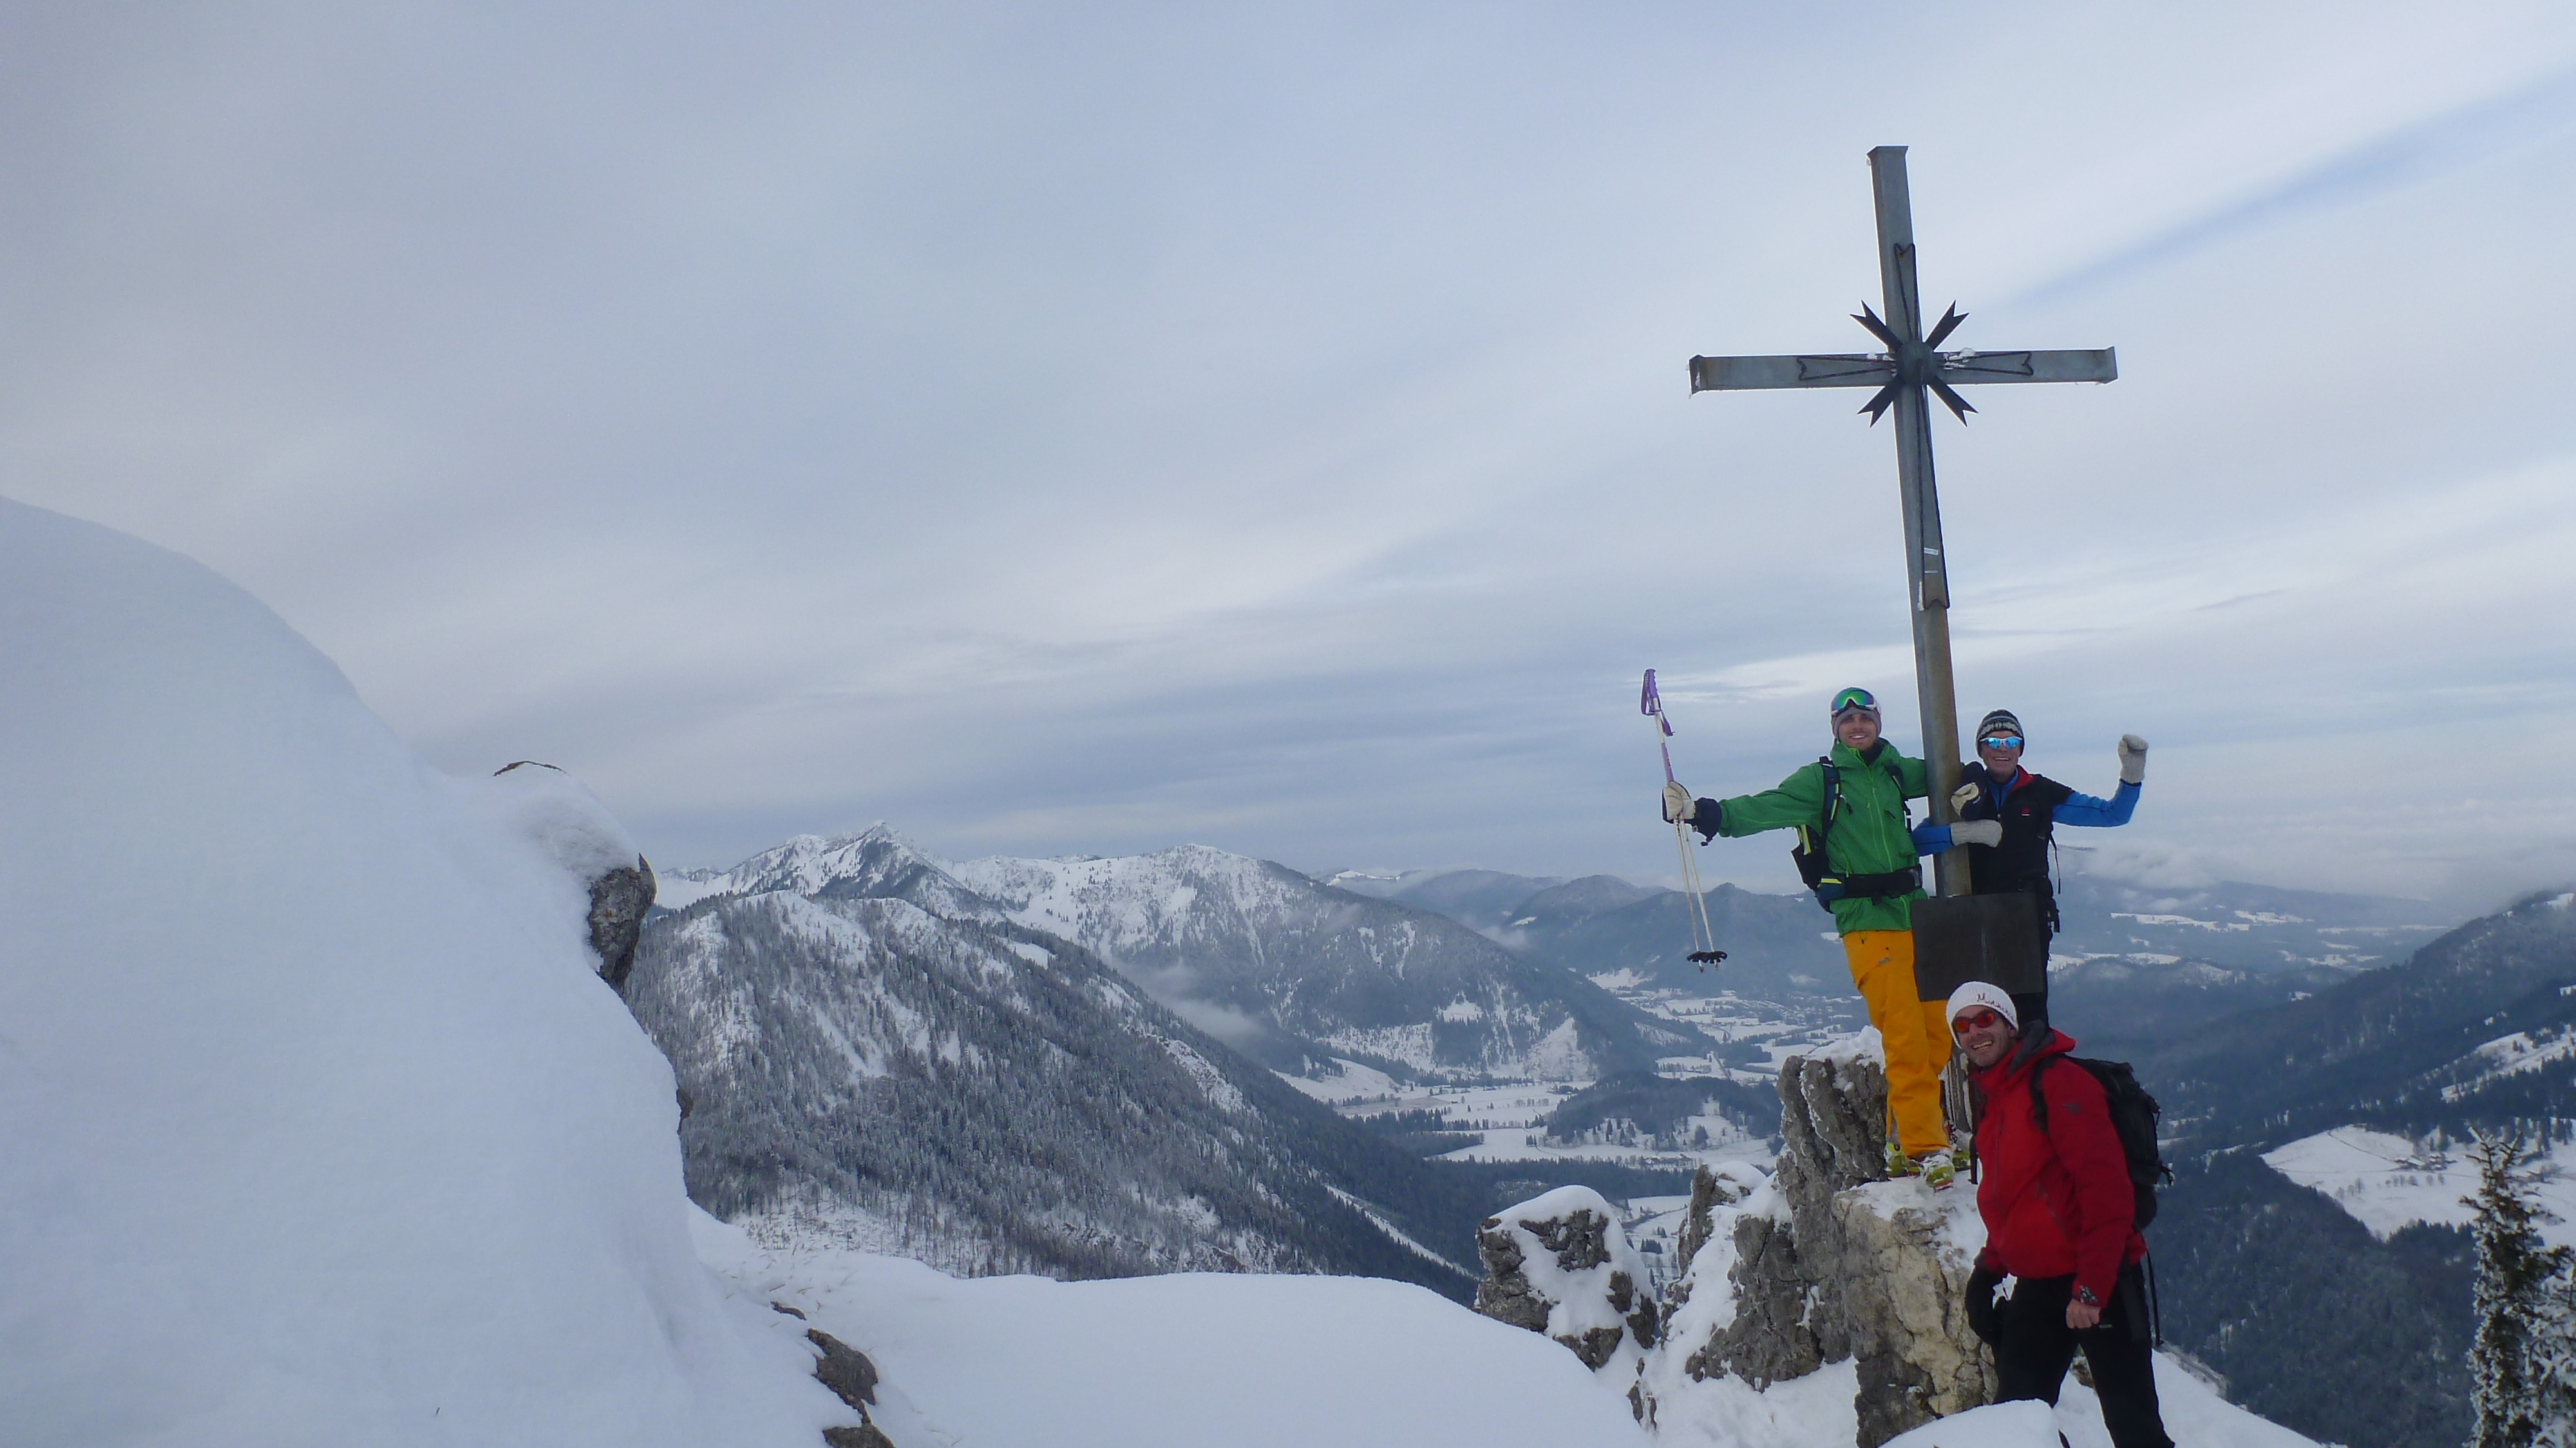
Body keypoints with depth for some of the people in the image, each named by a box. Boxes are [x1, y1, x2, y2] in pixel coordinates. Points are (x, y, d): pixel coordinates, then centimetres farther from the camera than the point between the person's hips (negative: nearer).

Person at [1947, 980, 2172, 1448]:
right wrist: (1989, 1269, 13)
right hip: (2036, 1288, 8)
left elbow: (2106, 1187, -19)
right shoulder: (1993, 1102, 14)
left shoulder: (2058, 1082, -13)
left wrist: (2091, 1287, -22)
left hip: (2098, 1283, -8)